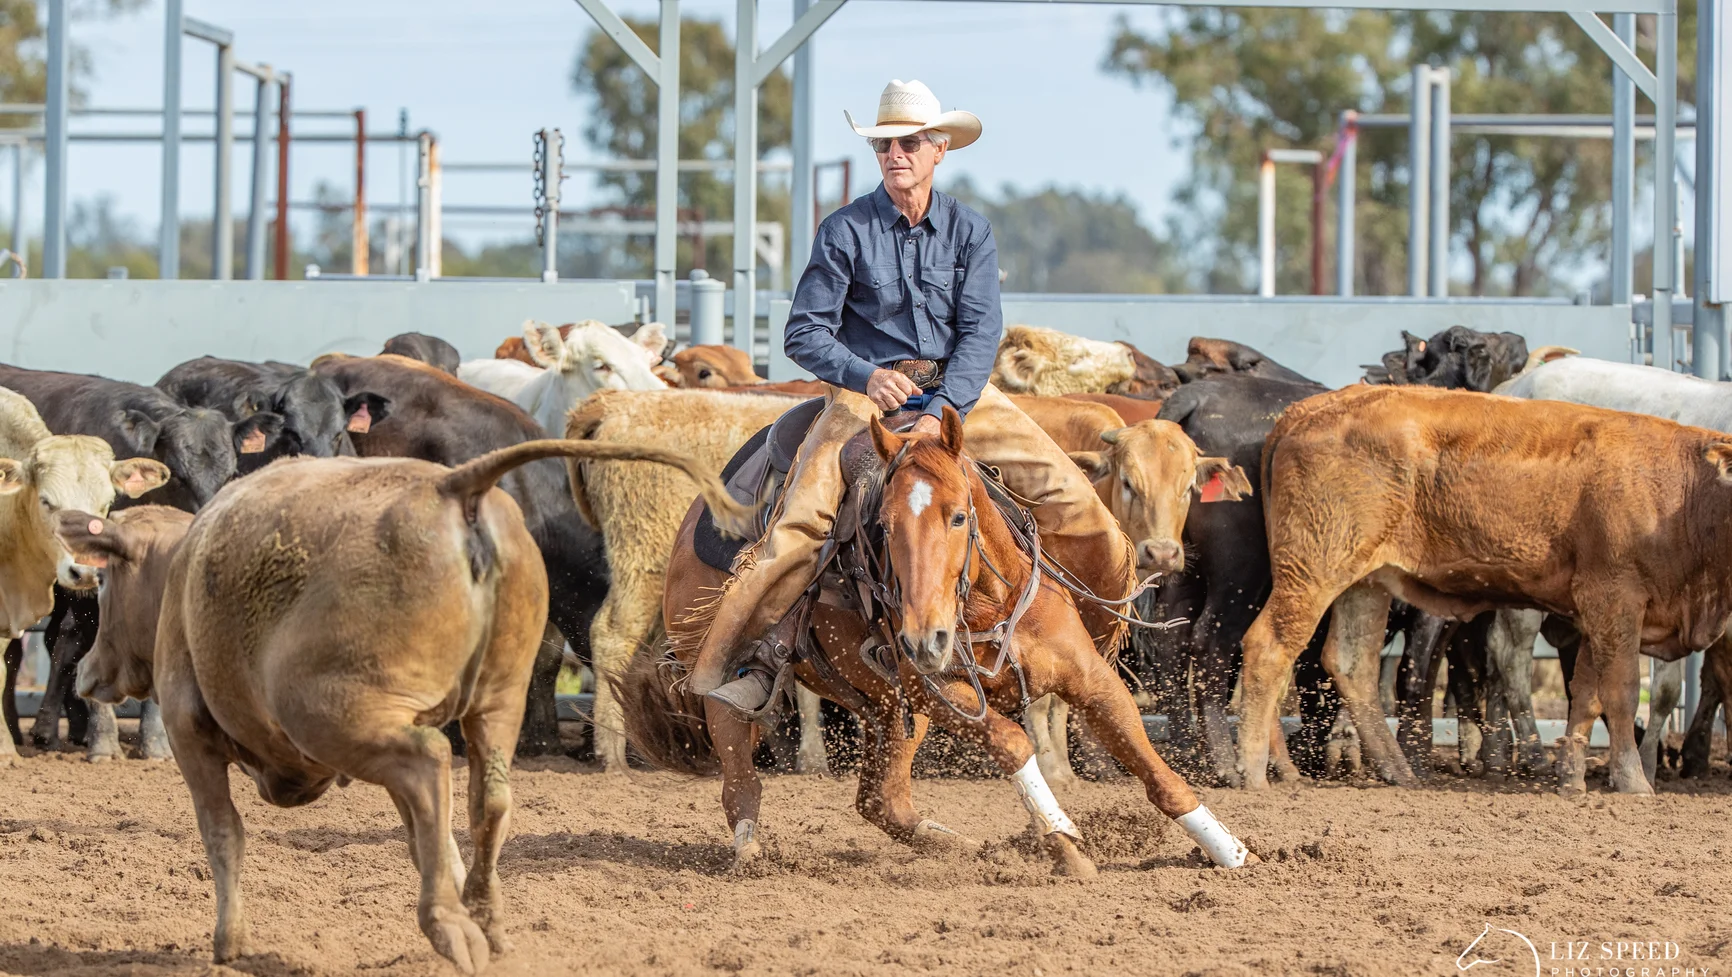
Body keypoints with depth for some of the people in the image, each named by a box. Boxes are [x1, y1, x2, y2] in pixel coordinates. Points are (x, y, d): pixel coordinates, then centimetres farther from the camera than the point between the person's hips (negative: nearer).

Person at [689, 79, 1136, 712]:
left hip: (958, 391, 2)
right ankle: (717, 660, -22)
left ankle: (1109, 629, 14)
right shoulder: (845, 232, -3)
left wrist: (943, 411, -21)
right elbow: (805, 333, -5)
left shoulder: (969, 232, 4)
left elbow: (981, 330, -5)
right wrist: (866, 375, -25)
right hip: (868, 392, -2)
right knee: (803, 516, -25)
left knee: (1068, 495, -9)